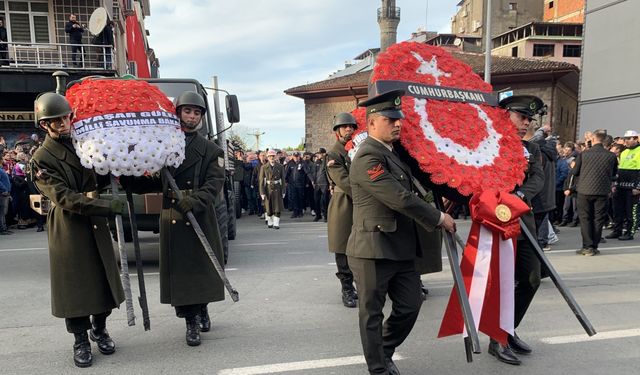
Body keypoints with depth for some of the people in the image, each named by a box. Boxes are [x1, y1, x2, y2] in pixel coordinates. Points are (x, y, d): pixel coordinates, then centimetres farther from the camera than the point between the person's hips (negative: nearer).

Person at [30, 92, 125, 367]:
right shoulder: (42, 159, -10)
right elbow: (66, 199, -20)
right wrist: (111, 207, -27)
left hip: (96, 225, 5)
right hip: (68, 228, -5)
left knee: (105, 278, 10)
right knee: (74, 283, 4)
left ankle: (99, 329, 31)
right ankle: (80, 340, 20)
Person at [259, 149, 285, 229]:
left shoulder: (280, 166, 3)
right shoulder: (264, 167, 0)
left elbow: (283, 179, 4)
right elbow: (261, 180, -2)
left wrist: (283, 191, 0)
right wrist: (262, 192, -8)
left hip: (277, 189, 1)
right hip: (268, 189, 0)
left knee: (278, 207, -4)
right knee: (268, 208, 6)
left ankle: (276, 224, 4)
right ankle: (270, 222, 24)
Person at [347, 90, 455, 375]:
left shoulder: (392, 153, 14)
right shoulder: (368, 157, -18)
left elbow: (408, 189, 24)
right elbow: (400, 199, -22)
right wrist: (438, 218, -11)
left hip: (400, 249, 9)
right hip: (374, 249, -9)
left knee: (410, 304, 14)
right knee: (372, 313, 6)